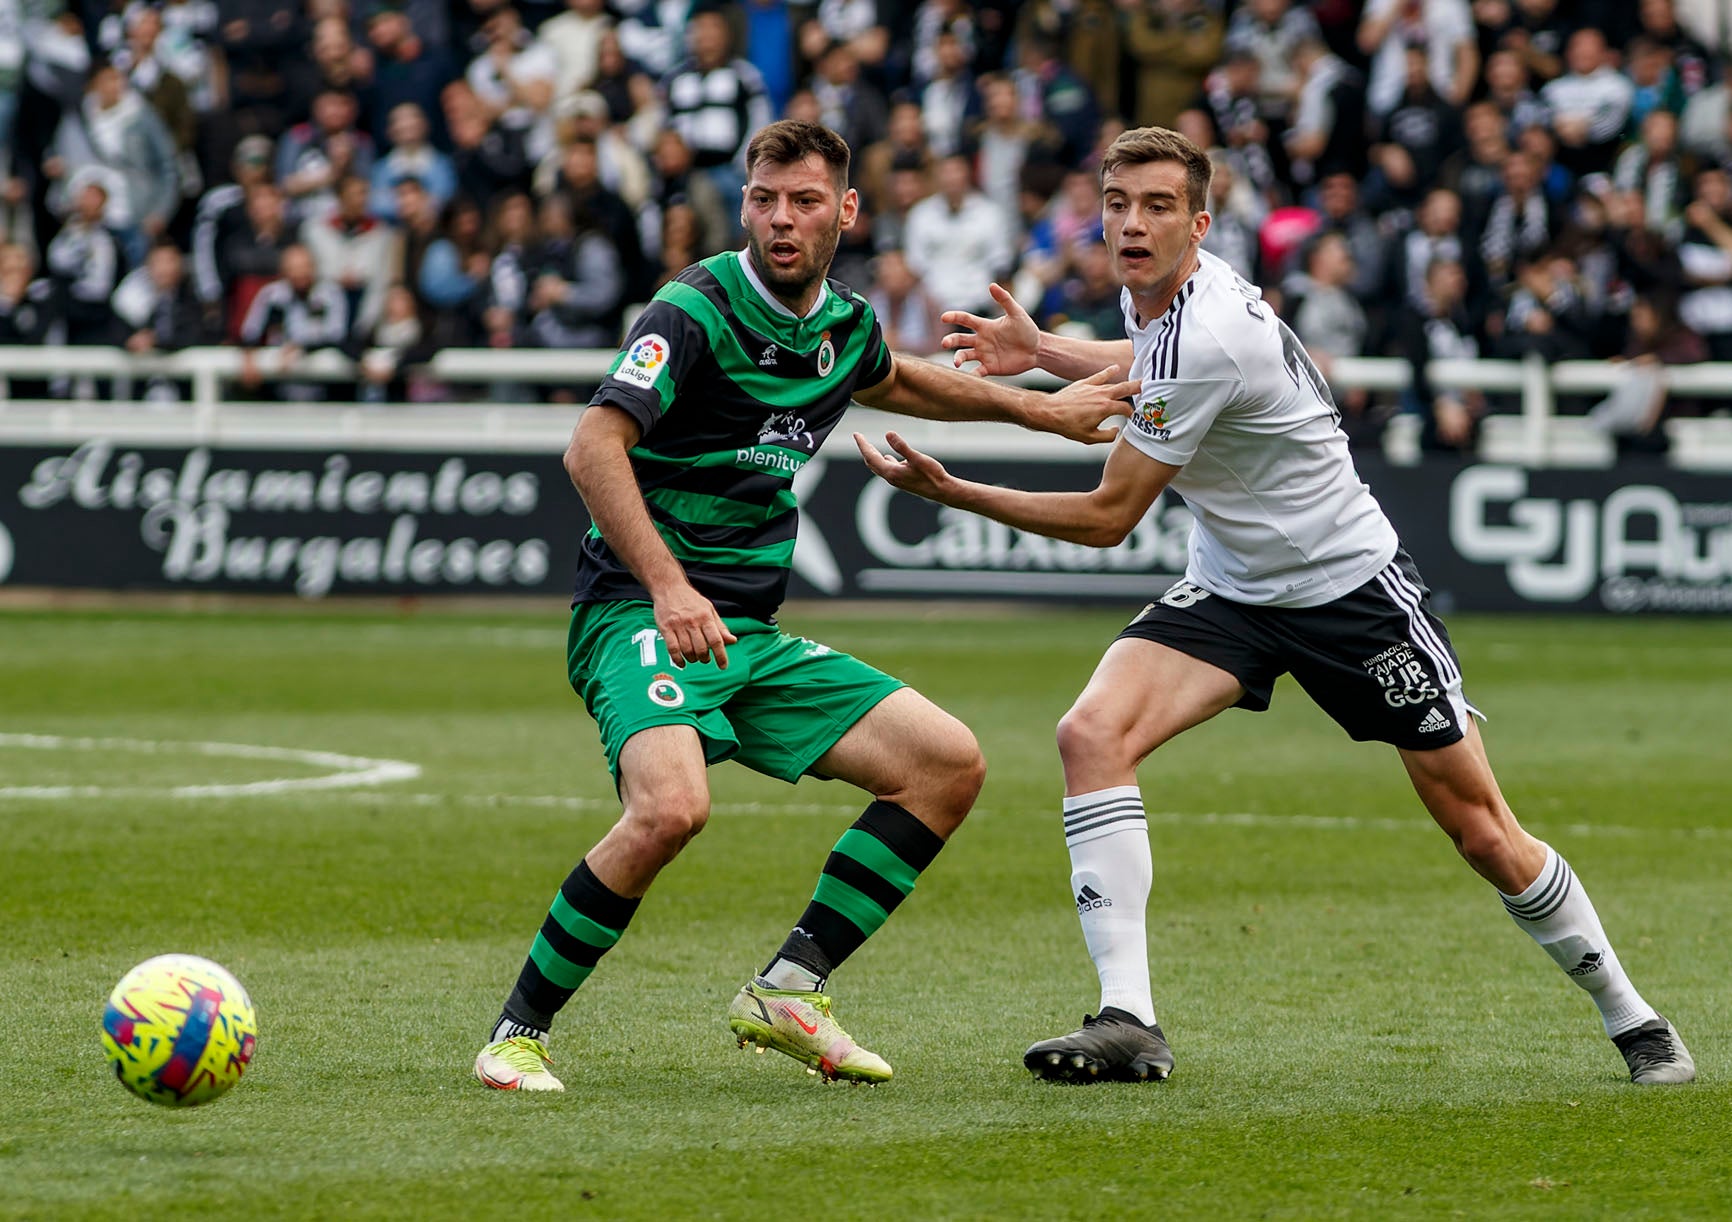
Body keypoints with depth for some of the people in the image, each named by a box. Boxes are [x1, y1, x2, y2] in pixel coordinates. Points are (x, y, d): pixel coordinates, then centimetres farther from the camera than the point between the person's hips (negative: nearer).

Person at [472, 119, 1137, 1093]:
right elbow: (595, 447, -25)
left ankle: (789, 990, 4)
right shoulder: (699, 310, -14)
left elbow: (894, 382, 35)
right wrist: (669, 588, -35)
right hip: (641, 616, -8)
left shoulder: (846, 327, 10)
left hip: (754, 638, 8)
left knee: (949, 763, 1)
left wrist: (1042, 409, 36)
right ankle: (519, 1032, -17)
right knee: (672, 805, -34)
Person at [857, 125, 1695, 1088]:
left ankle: (1630, 1017, 22)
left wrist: (953, 492, -18)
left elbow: (1108, 519, -21)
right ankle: (1129, 1021, -22)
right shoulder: (1164, 294, -2)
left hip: (1354, 587, -7)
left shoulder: (1205, 339, -28)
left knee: (1482, 834, -1)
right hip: (1230, 591, 7)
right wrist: (1042, 351, 17)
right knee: (1092, 734, -19)